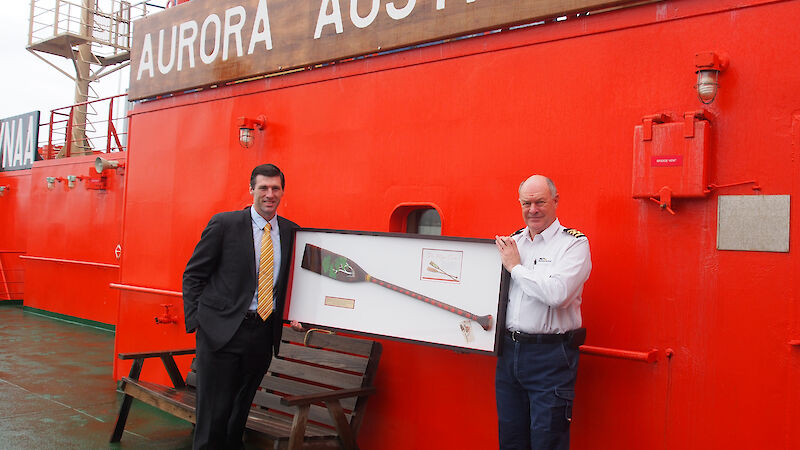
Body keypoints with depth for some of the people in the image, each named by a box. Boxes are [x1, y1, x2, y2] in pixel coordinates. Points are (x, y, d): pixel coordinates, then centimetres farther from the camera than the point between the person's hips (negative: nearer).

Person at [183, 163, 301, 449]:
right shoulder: (224, 224, -4)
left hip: (264, 334, 4)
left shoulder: (291, 231, 8)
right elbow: (193, 275, 0)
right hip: (222, 331, -4)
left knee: (240, 412, 16)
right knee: (214, 413, 0)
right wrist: (196, 320, -8)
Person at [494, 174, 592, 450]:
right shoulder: (513, 242, 11)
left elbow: (556, 293, -22)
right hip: (509, 350, 6)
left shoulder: (574, 243, -6)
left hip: (550, 356, -5)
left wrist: (515, 266, -12)